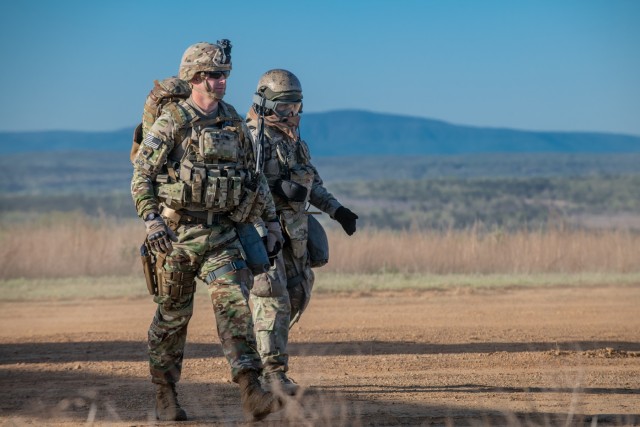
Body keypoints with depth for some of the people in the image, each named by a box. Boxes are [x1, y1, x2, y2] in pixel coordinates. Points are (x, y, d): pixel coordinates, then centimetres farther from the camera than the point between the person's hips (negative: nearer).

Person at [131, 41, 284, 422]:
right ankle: (165, 395, 24)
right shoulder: (171, 123, -7)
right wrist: (151, 220, -22)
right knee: (173, 315, 8)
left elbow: (253, 177, 18)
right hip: (177, 233, -3)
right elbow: (142, 176, -10)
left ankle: (252, 394, -22)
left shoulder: (234, 123, 9)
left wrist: (271, 220, 16)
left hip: (220, 232, 3)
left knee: (234, 302, -14)